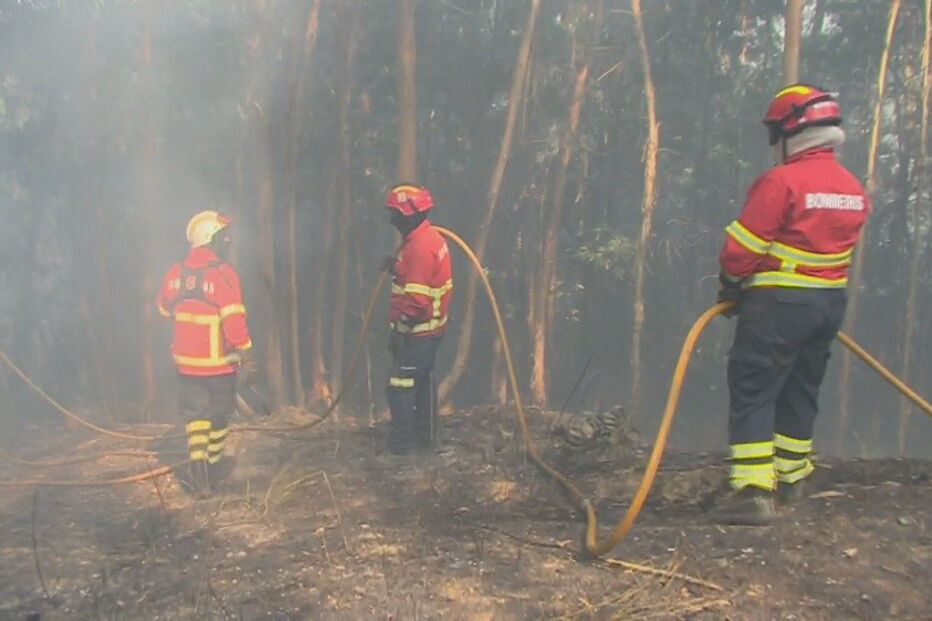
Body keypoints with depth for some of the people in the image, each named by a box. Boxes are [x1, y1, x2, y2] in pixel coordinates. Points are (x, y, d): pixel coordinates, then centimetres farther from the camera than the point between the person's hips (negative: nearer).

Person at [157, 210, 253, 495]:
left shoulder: (176, 272, 0)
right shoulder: (223, 273, -19)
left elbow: (164, 308, 15)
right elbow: (233, 319, -24)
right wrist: (245, 351, -13)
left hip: (186, 360, 4)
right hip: (218, 362, -4)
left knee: (195, 416, 11)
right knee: (218, 415, 15)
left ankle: (198, 465, -3)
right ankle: (214, 467, 29)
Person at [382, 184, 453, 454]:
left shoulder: (420, 246, -23)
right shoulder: (429, 237, 9)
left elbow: (416, 298, -26)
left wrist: (400, 329, -21)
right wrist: (397, 266, 3)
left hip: (417, 330, -10)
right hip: (431, 327, 10)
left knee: (401, 385, -1)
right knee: (423, 381, 19)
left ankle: (401, 441, 7)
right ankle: (424, 434, 29)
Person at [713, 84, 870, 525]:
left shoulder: (781, 182, -16)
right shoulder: (854, 189, 8)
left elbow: (741, 249, -14)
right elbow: (838, 248, 13)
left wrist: (732, 284, 3)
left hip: (779, 303, -8)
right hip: (831, 302, 8)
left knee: (752, 392, -3)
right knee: (801, 390, 20)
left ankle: (753, 490, -7)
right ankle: (791, 475, 34)